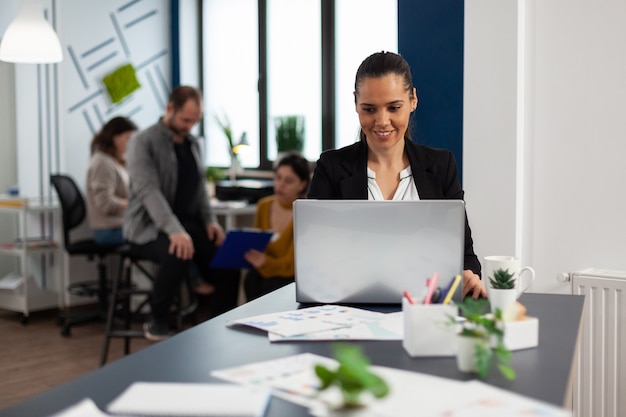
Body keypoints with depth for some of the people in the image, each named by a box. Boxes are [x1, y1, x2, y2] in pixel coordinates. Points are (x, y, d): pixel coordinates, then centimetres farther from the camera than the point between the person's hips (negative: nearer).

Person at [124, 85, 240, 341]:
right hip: (149, 227, -6)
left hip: (188, 222, 7)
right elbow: (149, 190, -23)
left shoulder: (193, 143, 13)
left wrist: (210, 220, -1)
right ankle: (157, 320, -12)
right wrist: (174, 230, -36)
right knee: (179, 254, -36)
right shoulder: (144, 143, -10)